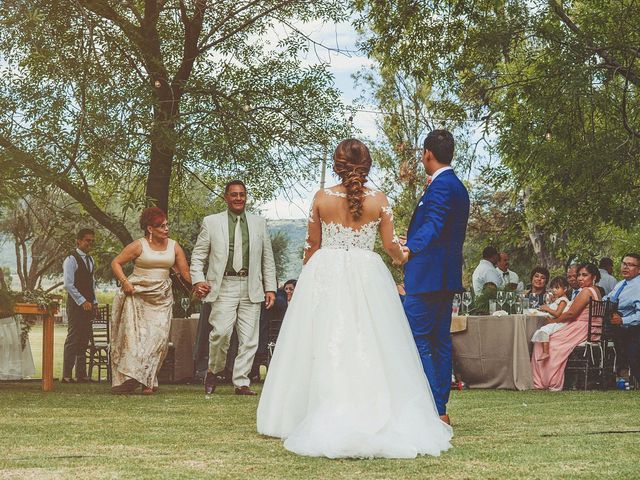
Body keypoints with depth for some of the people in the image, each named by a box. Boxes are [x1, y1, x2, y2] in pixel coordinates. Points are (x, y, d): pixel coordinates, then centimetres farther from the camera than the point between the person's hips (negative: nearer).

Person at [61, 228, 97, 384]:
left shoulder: (90, 260, 16)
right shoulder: (71, 259, -9)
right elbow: (68, 284, -15)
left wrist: (94, 302, 14)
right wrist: (83, 302, -17)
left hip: (87, 304, 8)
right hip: (76, 304, -8)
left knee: (84, 340, 8)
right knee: (73, 339, -9)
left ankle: (81, 375, 11)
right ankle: (67, 375, -7)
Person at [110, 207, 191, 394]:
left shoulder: (174, 247, 6)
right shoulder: (139, 245, -5)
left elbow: (185, 272, 2)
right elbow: (116, 263, -2)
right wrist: (124, 282, -16)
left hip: (161, 297, 3)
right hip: (137, 294, -3)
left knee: (157, 336, -6)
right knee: (134, 335, -7)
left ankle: (147, 381, 0)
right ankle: (130, 376, -4)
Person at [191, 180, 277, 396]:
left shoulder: (259, 223, 15)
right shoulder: (211, 222, 9)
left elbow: (268, 259, 16)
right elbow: (198, 255, 9)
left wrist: (270, 288, 9)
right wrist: (198, 280, -6)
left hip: (251, 288, 2)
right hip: (224, 287, -2)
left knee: (249, 338, -1)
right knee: (221, 332, -16)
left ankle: (241, 383, 7)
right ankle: (215, 370, 8)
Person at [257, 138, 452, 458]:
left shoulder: (322, 198, -1)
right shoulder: (379, 200, -1)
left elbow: (312, 245, 6)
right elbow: (390, 245, 4)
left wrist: (307, 272, 23)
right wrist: (403, 257, 26)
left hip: (325, 275, 0)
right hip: (366, 276, 0)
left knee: (324, 347, 4)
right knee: (368, 348, 3)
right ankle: (372, 417, 0)